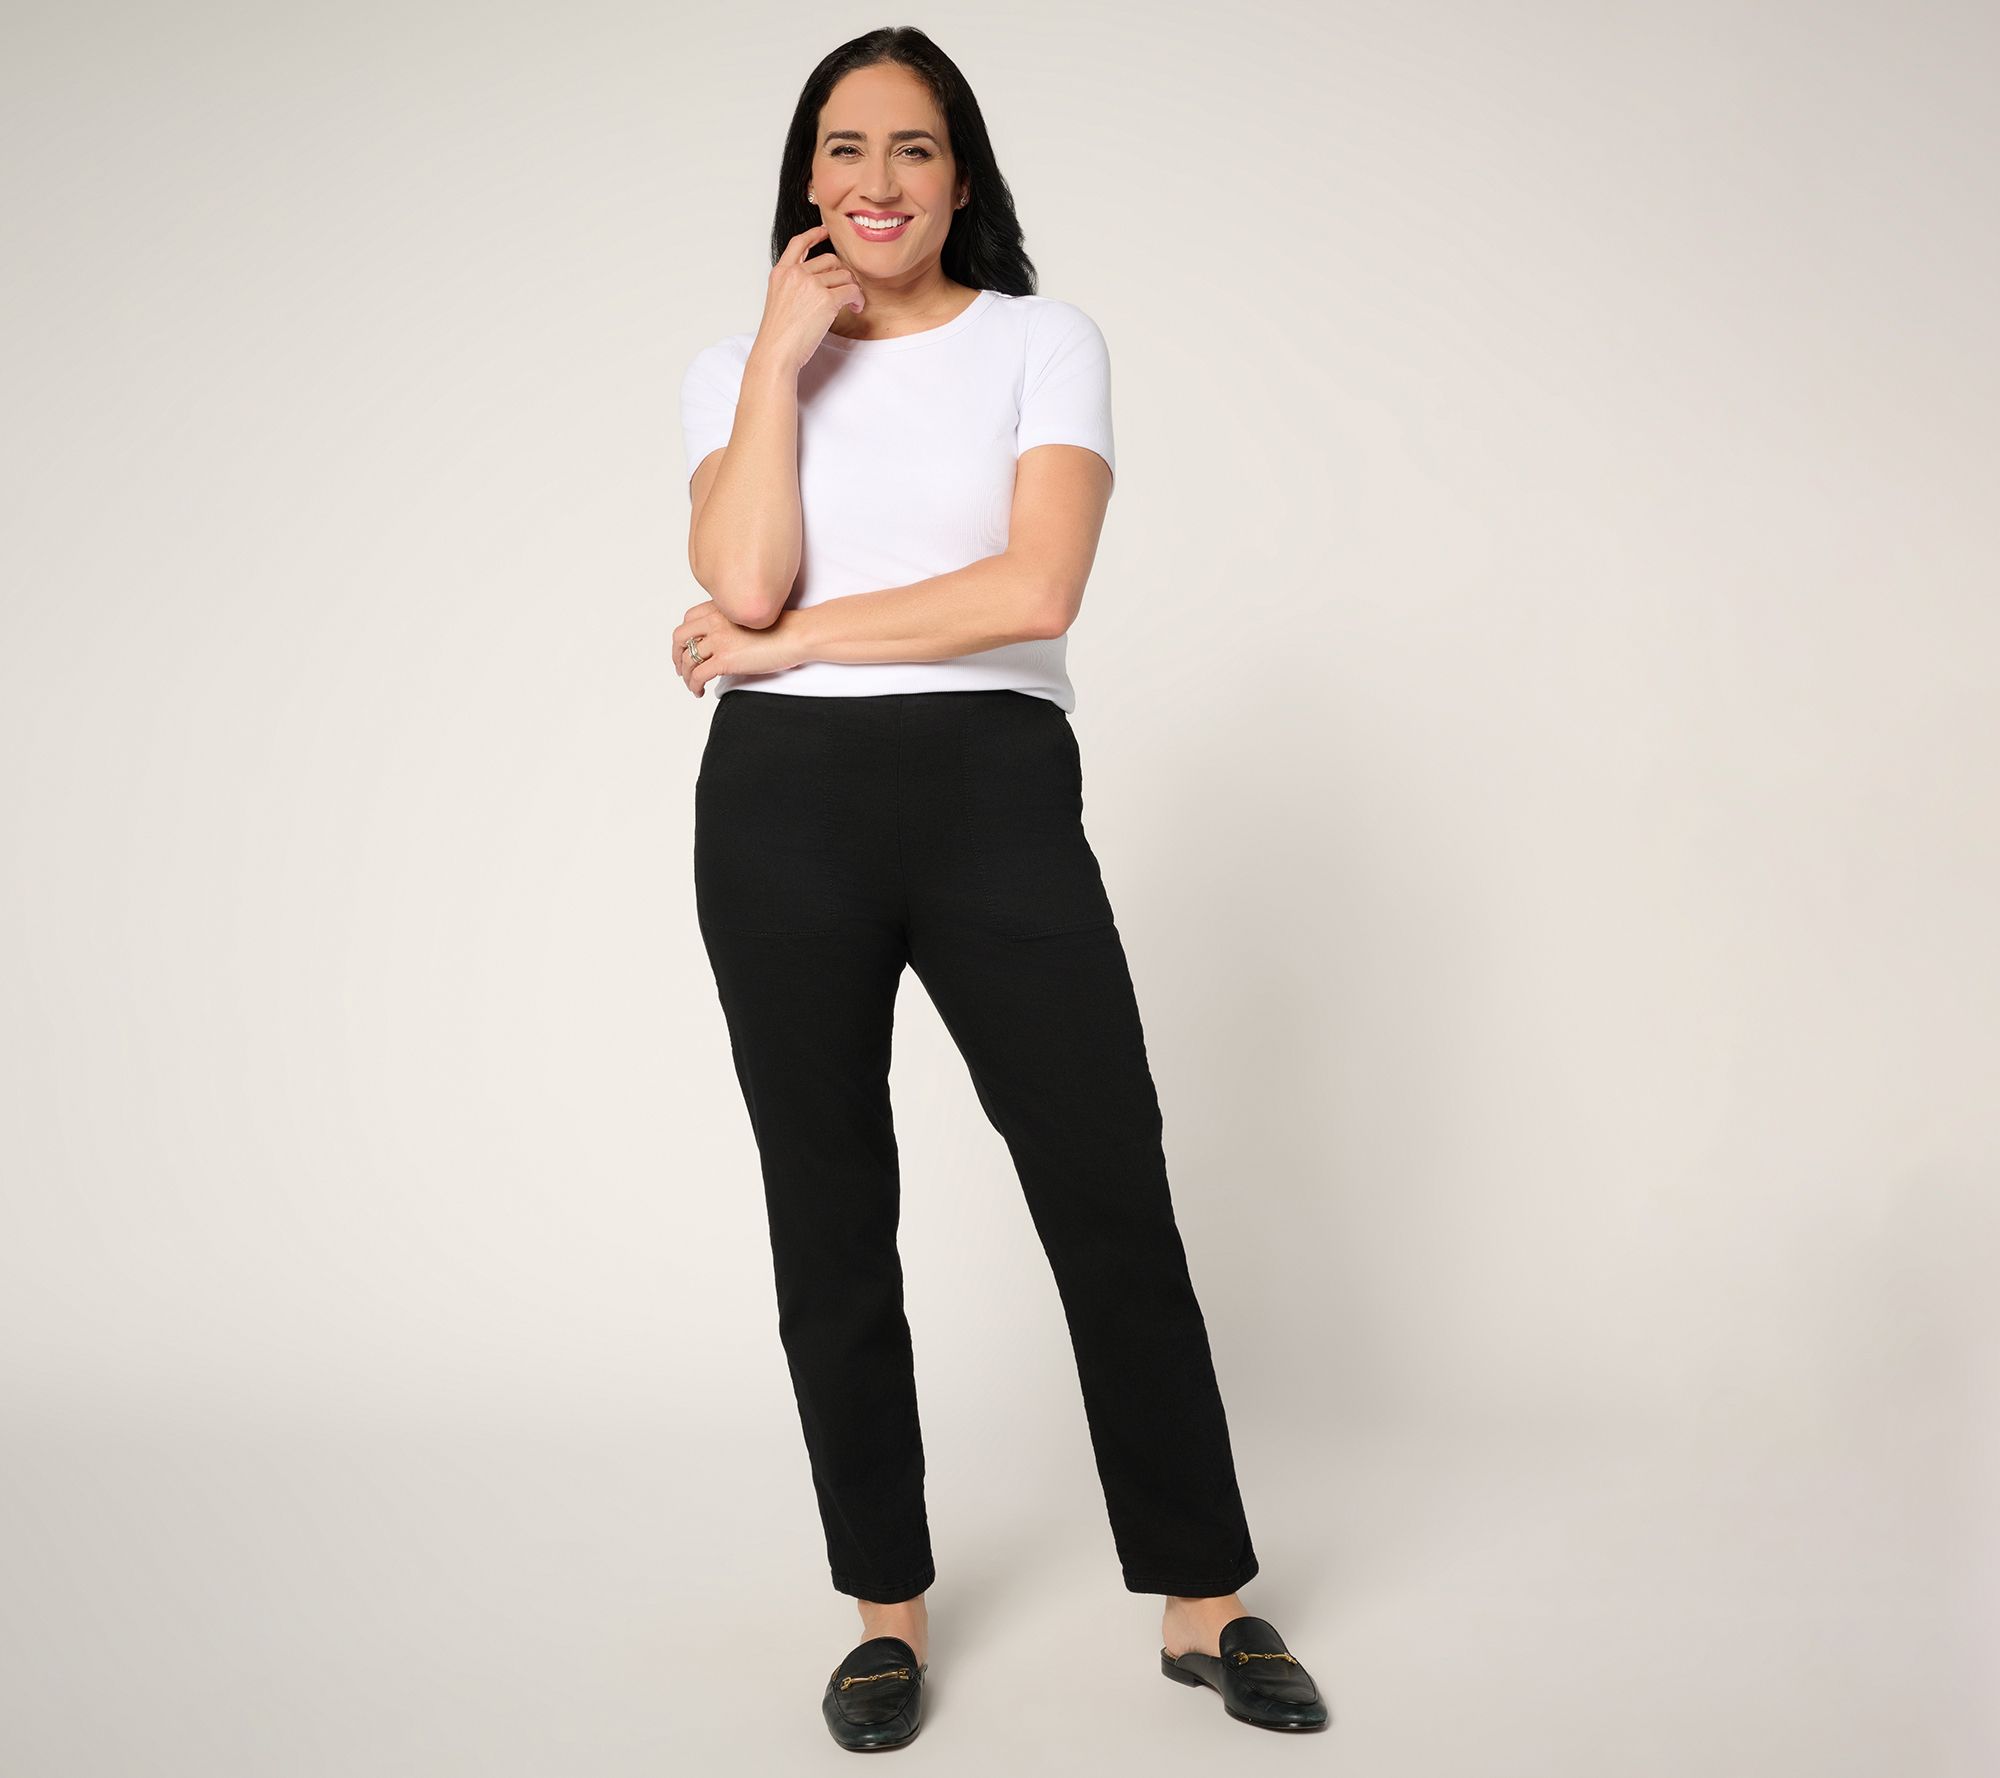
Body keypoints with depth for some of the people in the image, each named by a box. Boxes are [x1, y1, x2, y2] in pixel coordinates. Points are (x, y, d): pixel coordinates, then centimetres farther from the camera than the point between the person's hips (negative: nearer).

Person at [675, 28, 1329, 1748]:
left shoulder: (1047, 341, 5)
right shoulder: (739, 364, 12)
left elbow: (1037, 588, -11)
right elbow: (745, 581, -7)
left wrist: (788, 638, -7)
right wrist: (784, 353, -5)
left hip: (997, 791, -2)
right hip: (783, 805, 2)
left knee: (1116, 1203, -1)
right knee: (830, 1222, 8)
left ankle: (1203, 1600, 16)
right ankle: (889, 1607, 23)